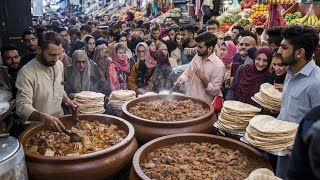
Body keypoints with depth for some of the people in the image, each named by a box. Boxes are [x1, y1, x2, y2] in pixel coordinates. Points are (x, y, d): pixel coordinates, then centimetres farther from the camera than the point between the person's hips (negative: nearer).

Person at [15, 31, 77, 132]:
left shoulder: (59, 65, 2)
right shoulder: (26, 73, -19)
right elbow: (22, 106, -24)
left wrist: (67, 100, -2)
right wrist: (43, 117, -39)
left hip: (59, 121, 4)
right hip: (37, 127, -4)